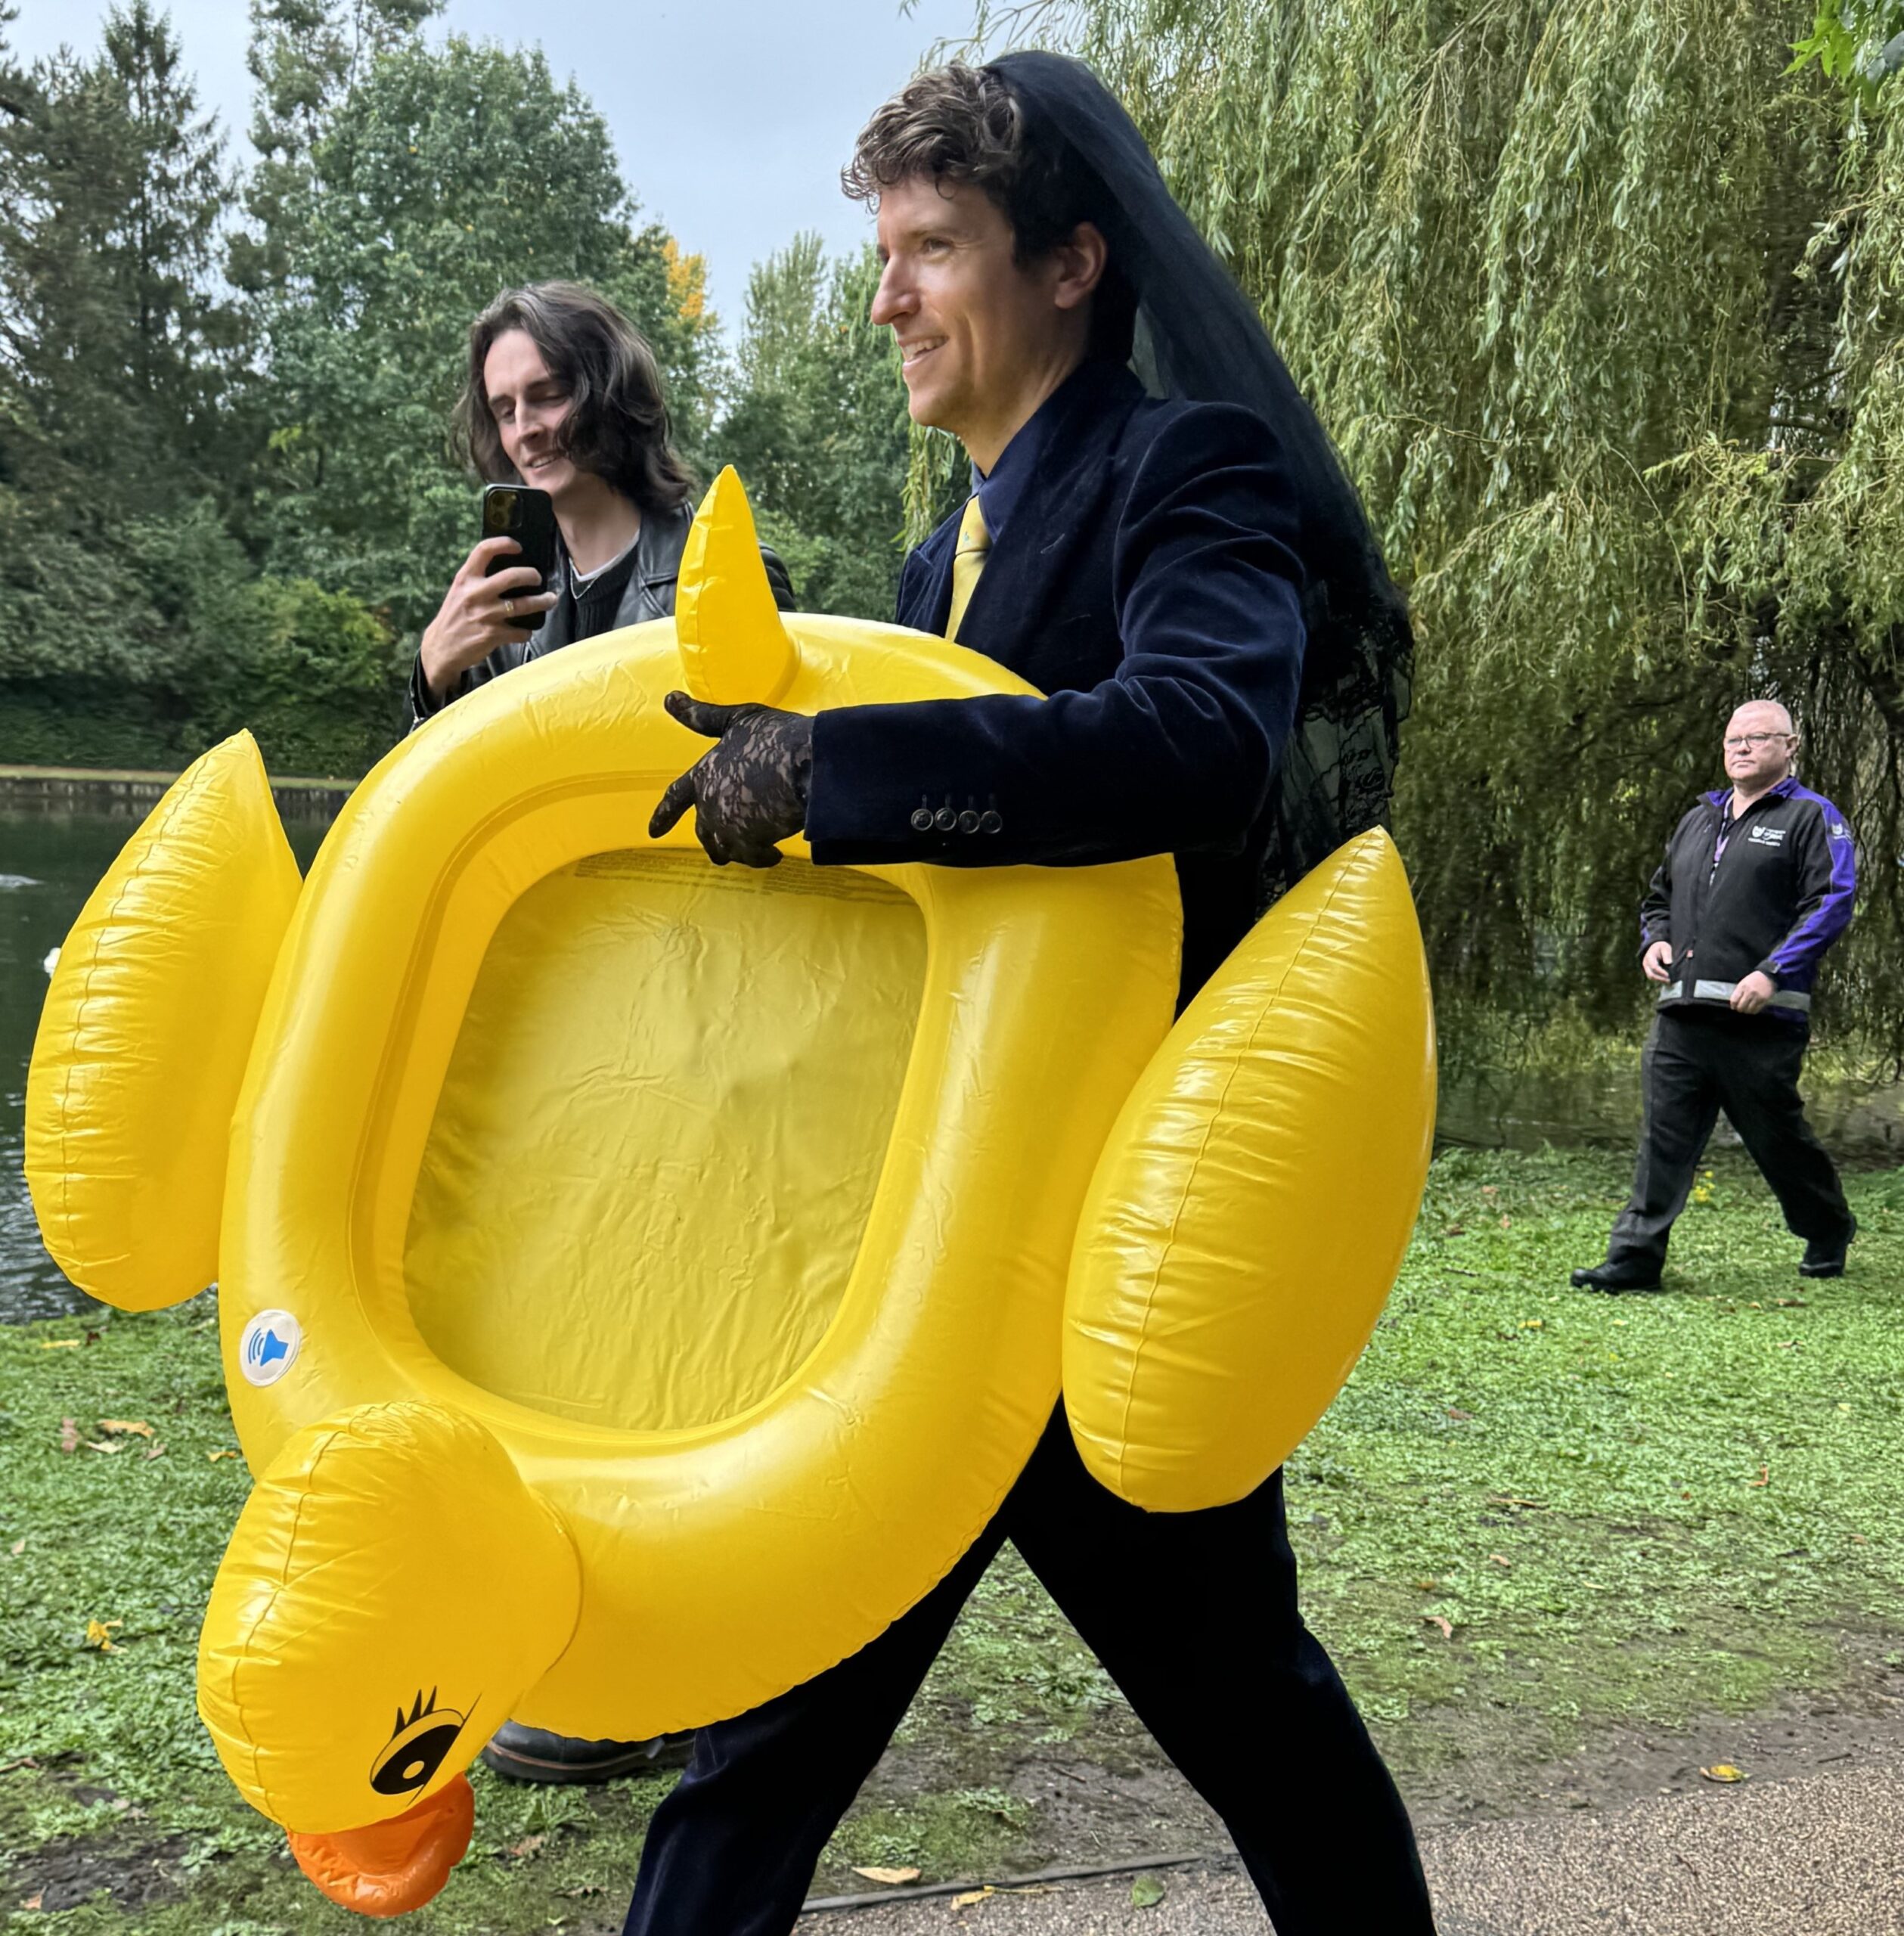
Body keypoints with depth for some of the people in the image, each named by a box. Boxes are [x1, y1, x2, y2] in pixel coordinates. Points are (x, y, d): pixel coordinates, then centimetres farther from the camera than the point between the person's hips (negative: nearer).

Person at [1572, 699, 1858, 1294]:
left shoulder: (1811, 817, 2)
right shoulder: (1697, 820, 22)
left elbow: (1832, 903, -8)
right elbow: (1658, 897, 32)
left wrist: (1774, 972, -18)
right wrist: (1654, 941, 9)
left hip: (1759, 1019, -5)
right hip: (1681, 1015, 5)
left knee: (1777, 1135, 8)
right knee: (1664, 1135, -2)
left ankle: (1829, 1233, 32)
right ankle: (1635, 1257, -2)